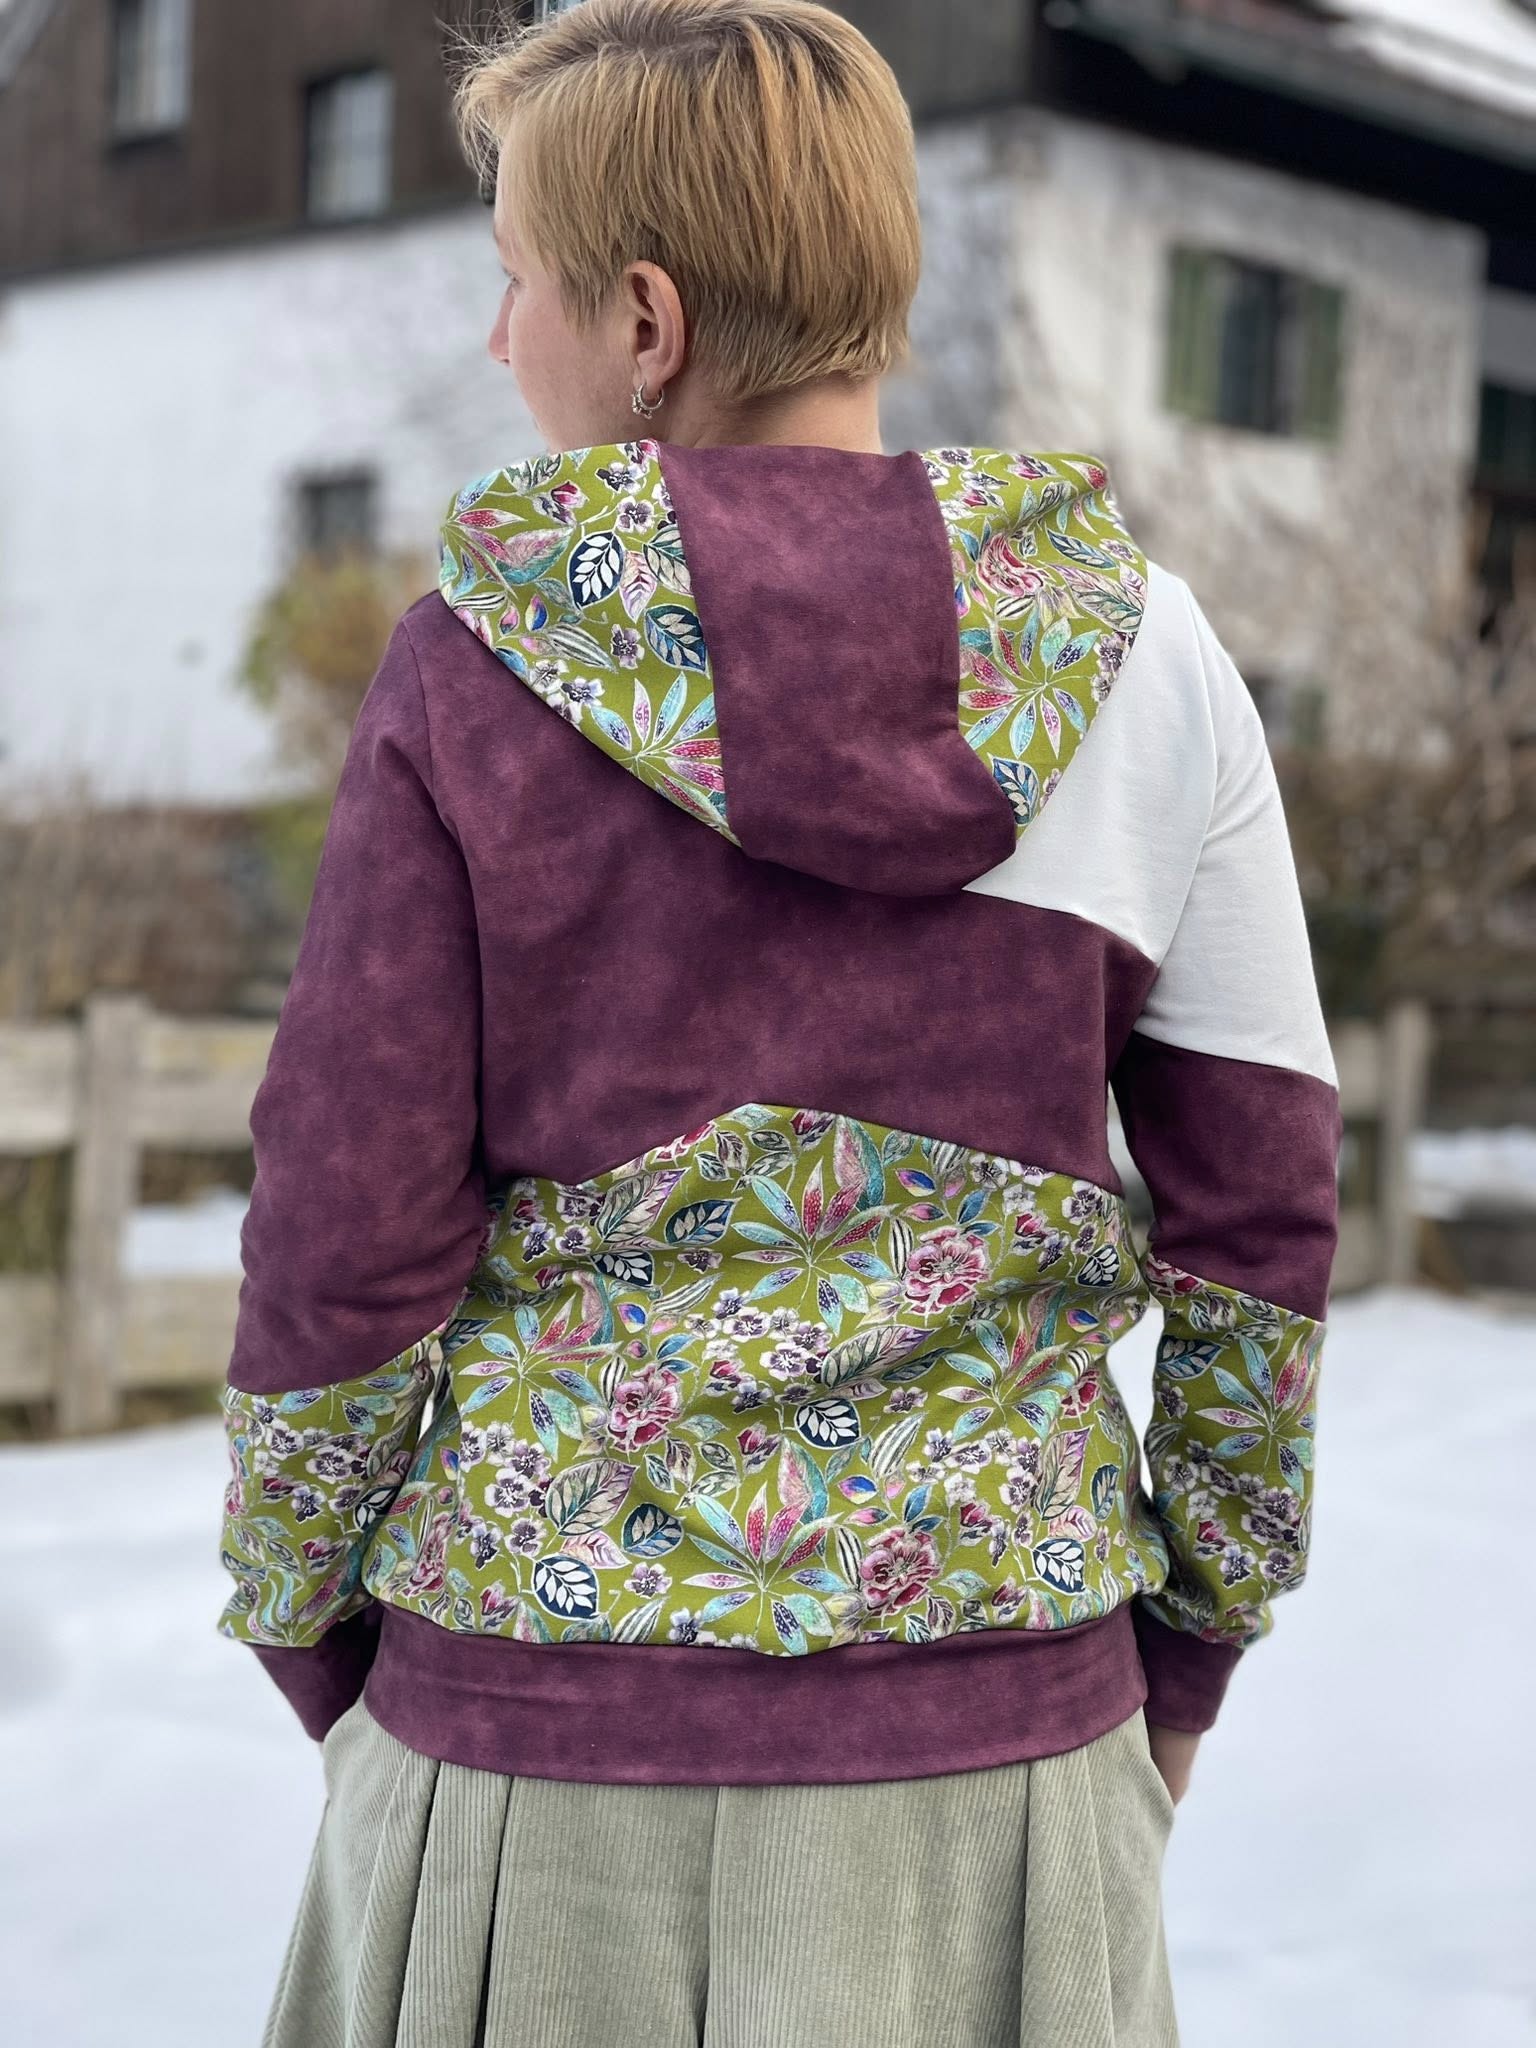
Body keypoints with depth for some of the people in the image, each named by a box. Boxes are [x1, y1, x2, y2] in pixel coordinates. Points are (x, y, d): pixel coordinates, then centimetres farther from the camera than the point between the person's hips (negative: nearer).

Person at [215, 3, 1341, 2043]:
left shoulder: (475, 668, -8)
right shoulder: (1143, 650, -3)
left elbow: (345, 1237, -6)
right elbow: (1259, 1212, 0)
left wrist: (312, 1645, 9)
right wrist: (1193, 1647, 12)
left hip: (541, 1736, -1)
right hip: (1000, 1730, 2)